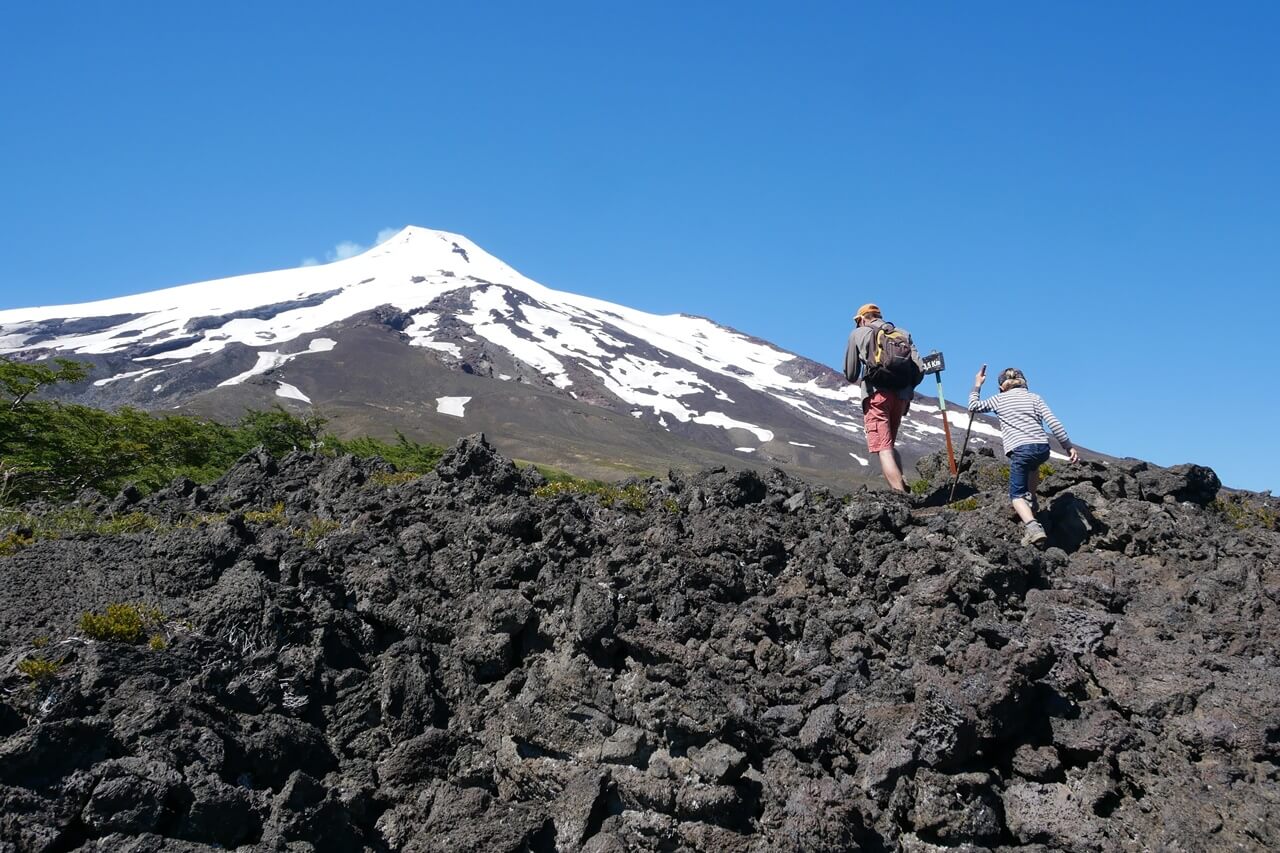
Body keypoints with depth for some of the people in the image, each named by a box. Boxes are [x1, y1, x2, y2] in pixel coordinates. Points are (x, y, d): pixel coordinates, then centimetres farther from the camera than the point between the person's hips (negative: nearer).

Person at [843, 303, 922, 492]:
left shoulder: (858, 334, 11)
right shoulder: (903, 334, 19)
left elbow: (850, 374, 11)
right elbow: (919, 368, 7)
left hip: (876, 394, -4)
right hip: (901, 395, 4)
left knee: (884, 450, -9)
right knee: (890, 446, 20)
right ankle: (902, 486, 0)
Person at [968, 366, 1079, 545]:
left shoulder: (999, 399, 14)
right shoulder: (1034, 398, 17)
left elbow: (973, 406, 24)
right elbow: (1053, 423, 7)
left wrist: (977, 385, 35)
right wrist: (1069, 447, 8)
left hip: (1020, 450, -3)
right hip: (1042, 448, 3)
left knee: (1017, 495, 1)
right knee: (1033, 464, 40)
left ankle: (1032, 526, -23)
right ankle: (1031, 500, 35)